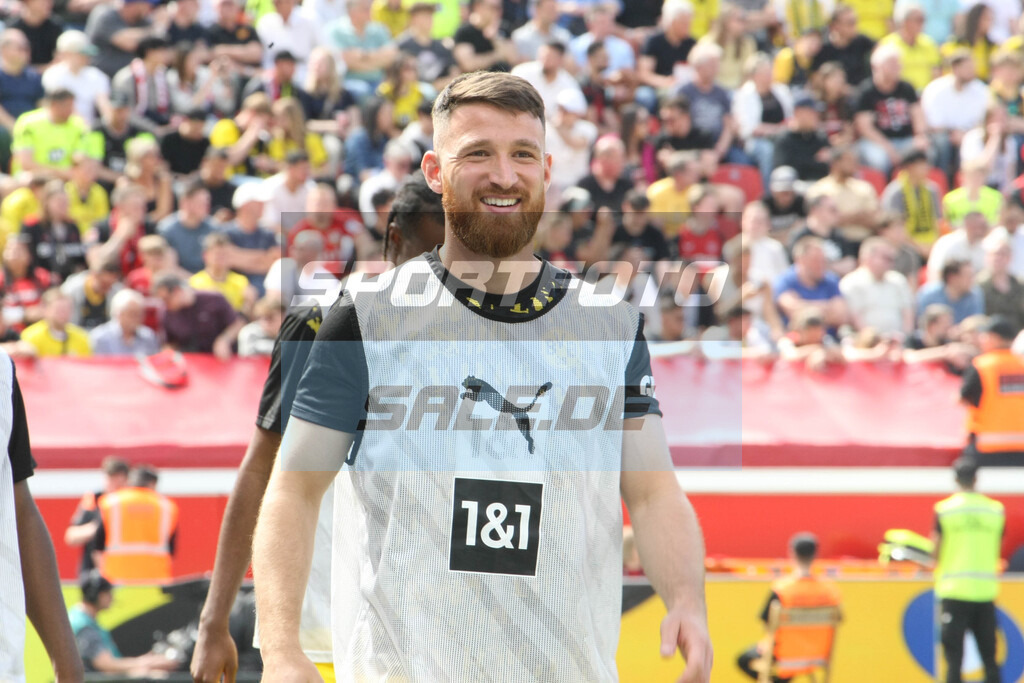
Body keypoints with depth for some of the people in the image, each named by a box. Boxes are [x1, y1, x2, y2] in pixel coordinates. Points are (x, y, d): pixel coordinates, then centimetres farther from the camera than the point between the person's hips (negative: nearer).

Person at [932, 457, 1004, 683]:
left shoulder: (944, 509, -3)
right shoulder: (996, 509, 4)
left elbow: (937, 553, 0)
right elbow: (997, 551, 10)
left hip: (954, 589, -2)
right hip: (985, 590, 2)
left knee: (954, 657, -1)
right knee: (990, 657, 7)